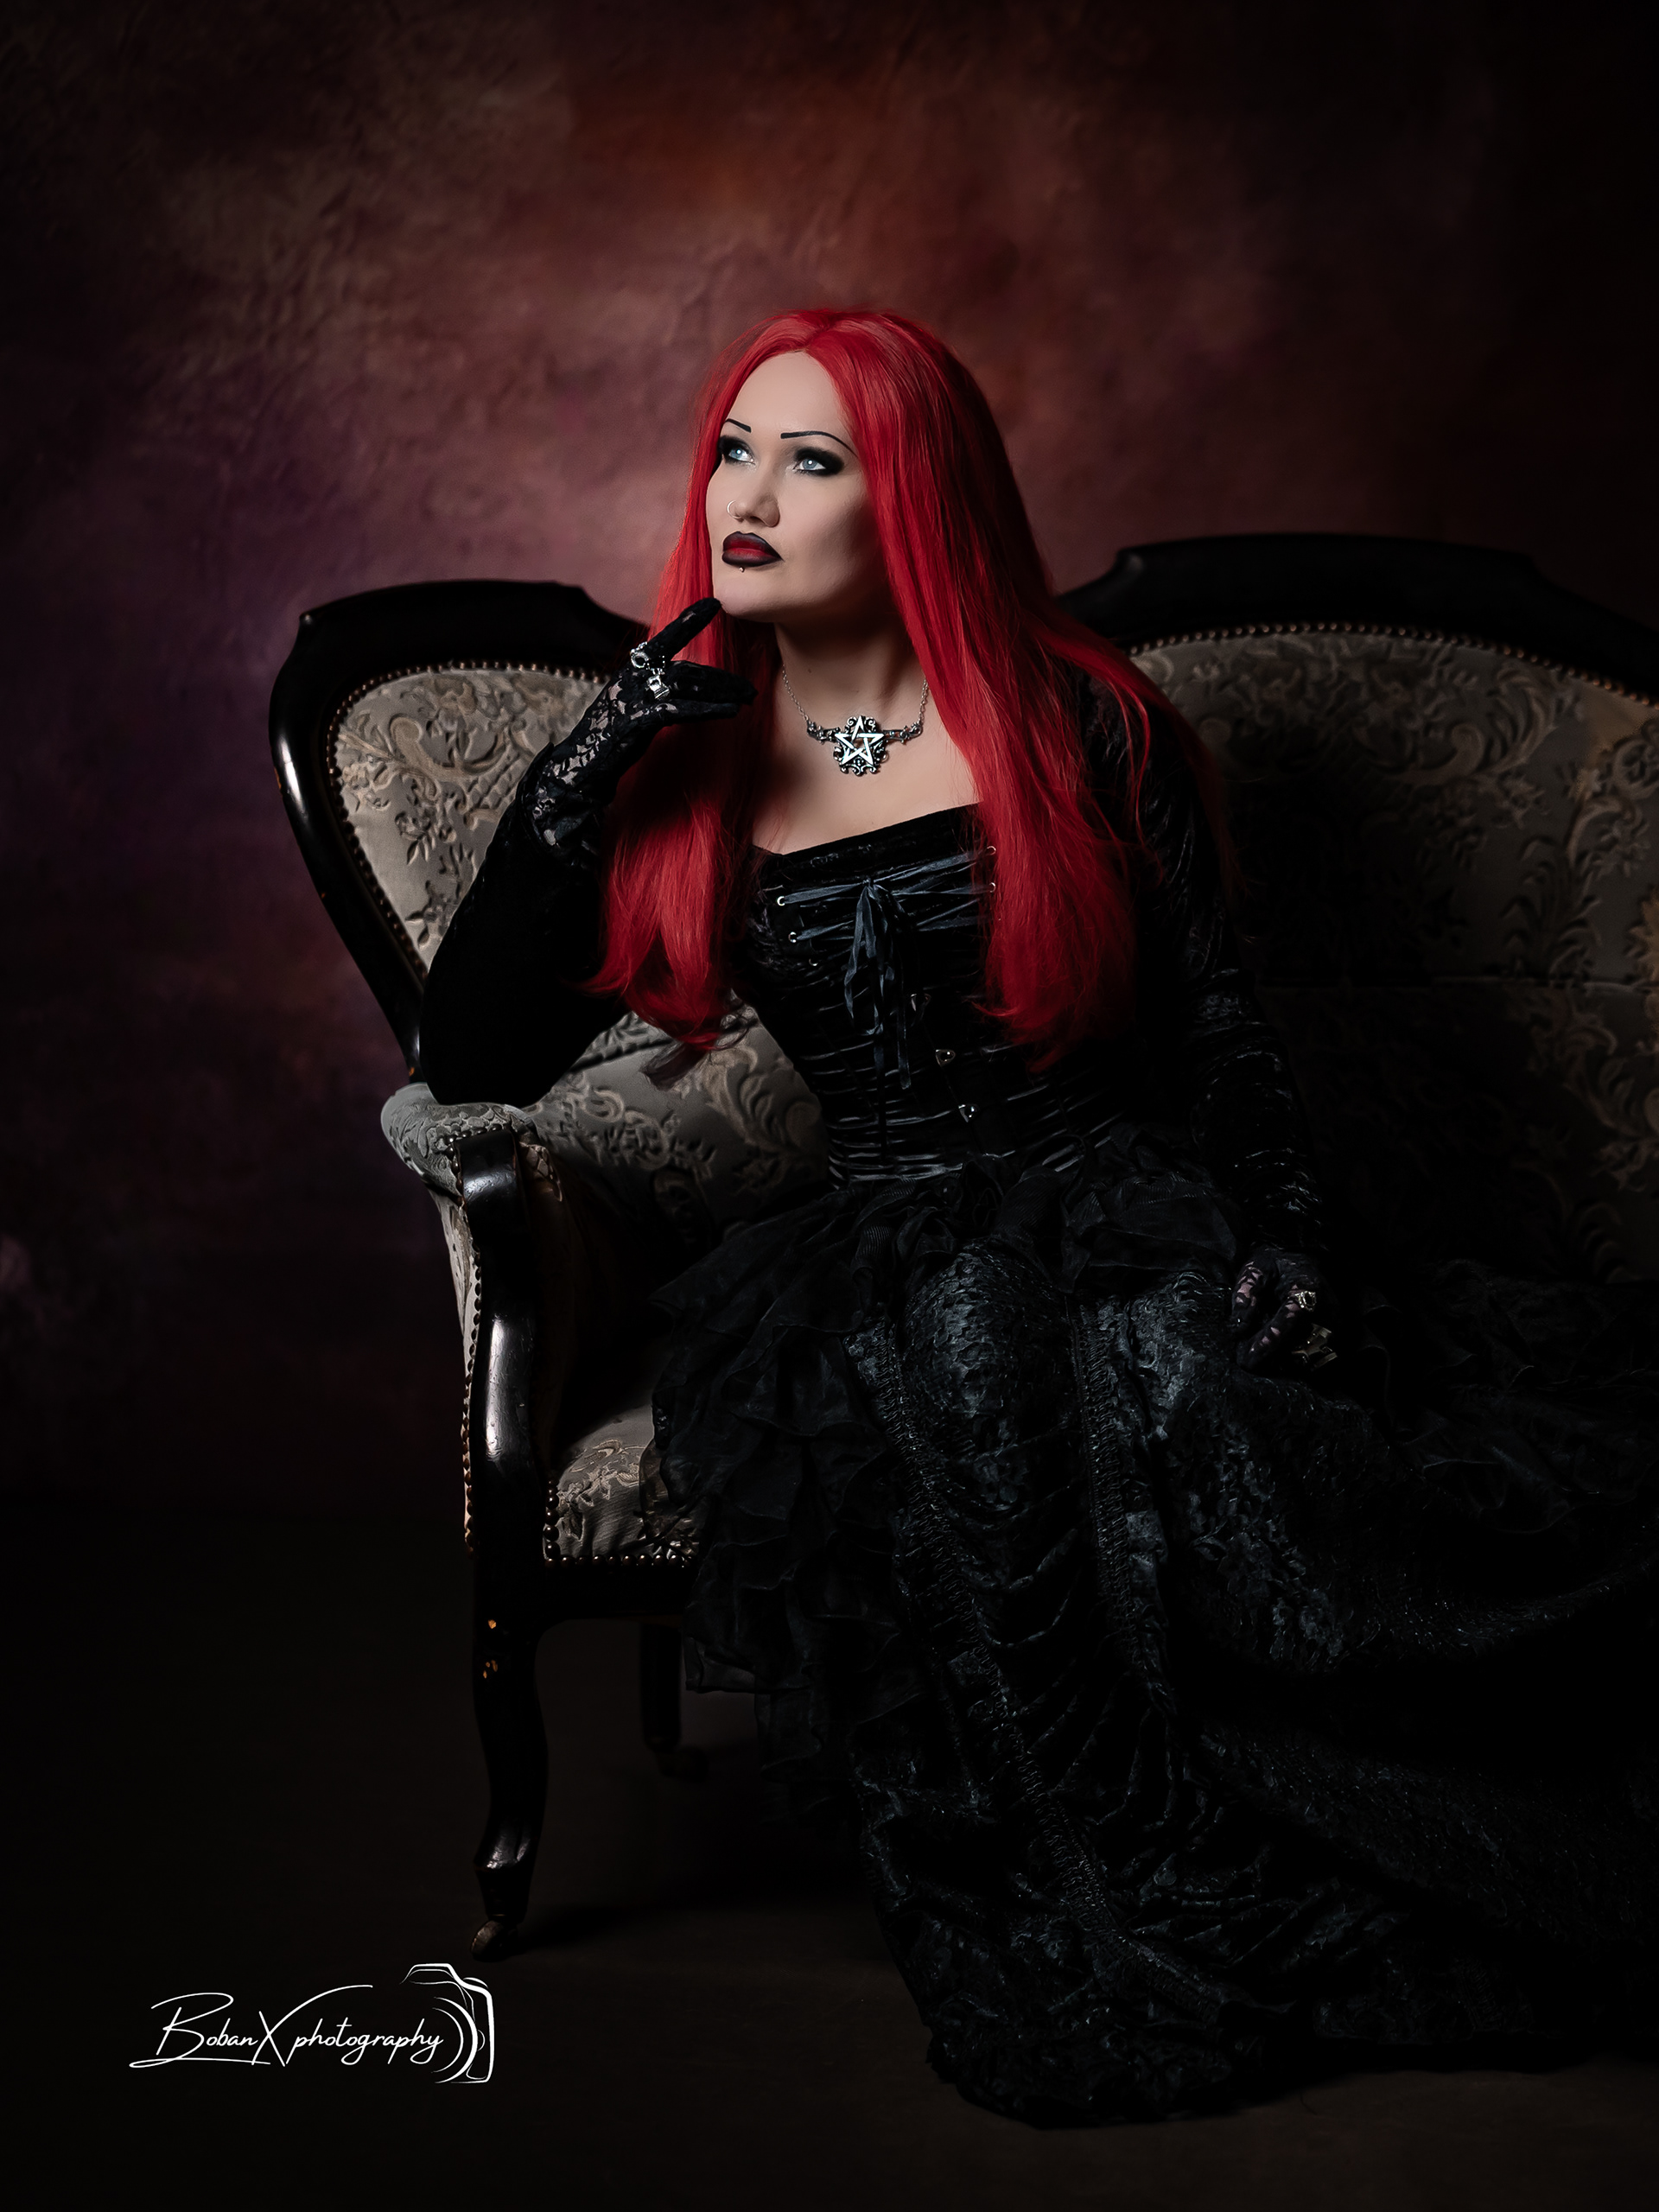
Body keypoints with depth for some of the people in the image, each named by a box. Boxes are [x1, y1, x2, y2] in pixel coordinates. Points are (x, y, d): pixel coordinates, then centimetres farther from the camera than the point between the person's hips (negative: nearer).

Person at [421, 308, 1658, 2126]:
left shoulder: (1082, 725, 6)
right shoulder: (685, 764, 10)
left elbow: (1216, 1031, 4)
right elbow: (474, 1061, 5)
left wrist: (1282, 1242, -13)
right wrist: (578, 783, -4)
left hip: (1134, 1217, -1)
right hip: (879, 1265, 1)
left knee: (1171, 1373, -37)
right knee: (954, 1386, -36)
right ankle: (1111, 1950, -25)